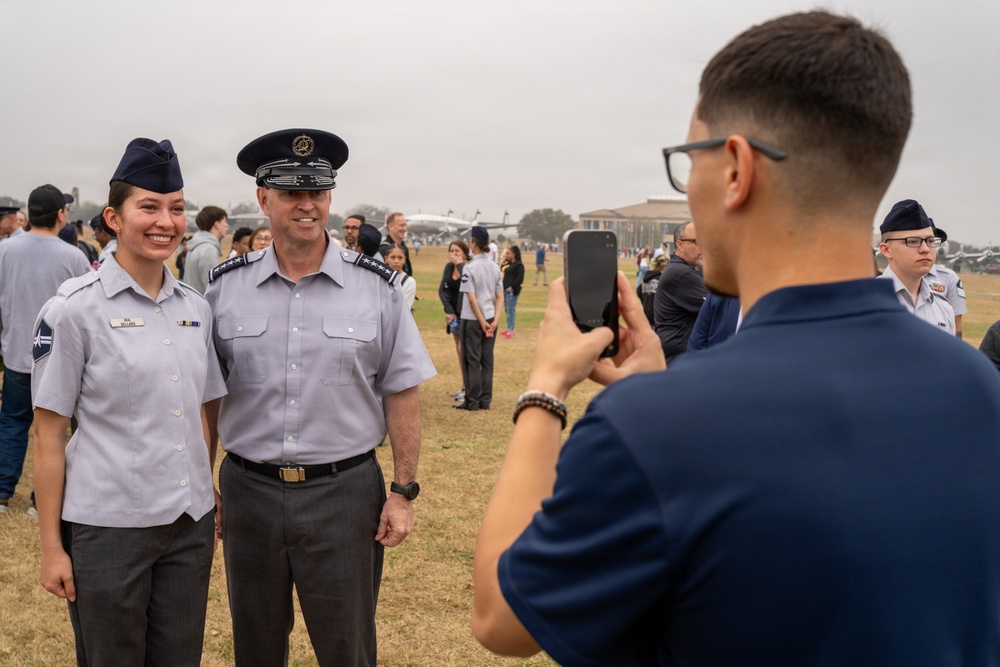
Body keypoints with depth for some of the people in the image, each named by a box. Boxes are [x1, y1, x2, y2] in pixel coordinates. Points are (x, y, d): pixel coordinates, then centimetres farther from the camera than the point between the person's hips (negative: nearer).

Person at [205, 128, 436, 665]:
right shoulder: (224, 285, 1)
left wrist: (403, 491, -3)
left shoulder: (376, 286, -4)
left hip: (344, 491, -2)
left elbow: (401, 393, -1)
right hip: (248, 490, 2)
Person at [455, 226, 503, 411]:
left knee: (472, 360, 2)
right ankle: (485, 401, 14)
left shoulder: (470, 268, -13)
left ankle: (472, 402, 7)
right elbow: (500, 297, 4)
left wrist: (482, 322, -12)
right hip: (490, 319, 6)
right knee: (487, 360, 10)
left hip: (472, 320, -6)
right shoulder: (495, 267, 6)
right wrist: (495, 320, -1)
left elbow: (471, 298, -17)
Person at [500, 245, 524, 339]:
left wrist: (512, 286, -16)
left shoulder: (518, 265, -10)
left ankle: (511, 330, -2)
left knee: (511, 310, -6)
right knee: (507, 310, 15)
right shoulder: (507, 264, 15)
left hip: (511, 290, -9)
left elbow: (520, 279, -15)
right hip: (504, 289, 9)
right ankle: (508, 328, 23)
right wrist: (502, 265, 2)